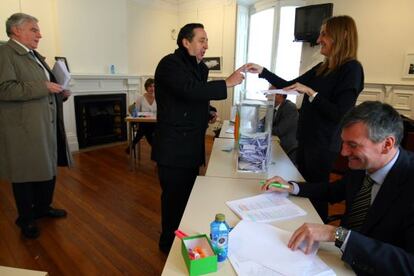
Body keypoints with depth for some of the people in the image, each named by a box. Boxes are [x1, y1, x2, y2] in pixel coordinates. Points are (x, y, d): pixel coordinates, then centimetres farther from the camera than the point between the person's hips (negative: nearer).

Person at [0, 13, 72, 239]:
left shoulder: (35, 56, 17)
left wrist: (59, 93, 7)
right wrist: (44, 87, -21)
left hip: (46, 124, 9)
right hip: (24, 128, -8)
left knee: (48, 168, 17)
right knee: (26, 173, 5)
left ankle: (43, 208, 36)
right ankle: (26, 219, 24)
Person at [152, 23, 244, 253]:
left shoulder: (200, 67, 14)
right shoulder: (170, 64, -13)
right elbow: (190, 91, -30)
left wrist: (208, 113, 6)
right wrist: (227, 83, -25)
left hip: (193, 146, 8)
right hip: (173, 148, -8)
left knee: (188, 195, 18)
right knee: (174, 198, 5)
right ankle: (169, 243, 27)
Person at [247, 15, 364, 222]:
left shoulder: (351, 69, -13)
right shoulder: (322, 68, 10)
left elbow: (339, 115, -20)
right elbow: (289, 85, 14)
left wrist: (310, 92, -20)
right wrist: (262, 72, 8)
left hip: (323, 144, -8)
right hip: (306, 139, 8)